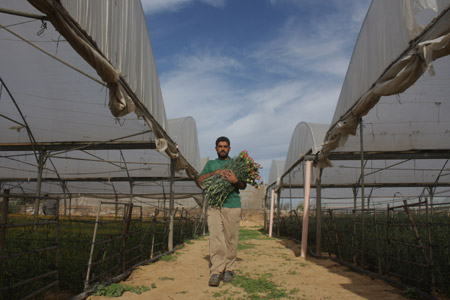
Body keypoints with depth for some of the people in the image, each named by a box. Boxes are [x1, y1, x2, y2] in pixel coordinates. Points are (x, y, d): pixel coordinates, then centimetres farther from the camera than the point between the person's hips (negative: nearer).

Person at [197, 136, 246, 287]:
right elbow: (200, 180, 4)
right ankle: (216, 272, -9)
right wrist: (216, 172, -11)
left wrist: (235, 181, -16)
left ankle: (229, 270, 11)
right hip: (214, 205, 0)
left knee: (231, 239, 0)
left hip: (232, 205, 0)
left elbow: (243, 186, 7)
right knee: (216, 238, -10)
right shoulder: (211, 164, 19)